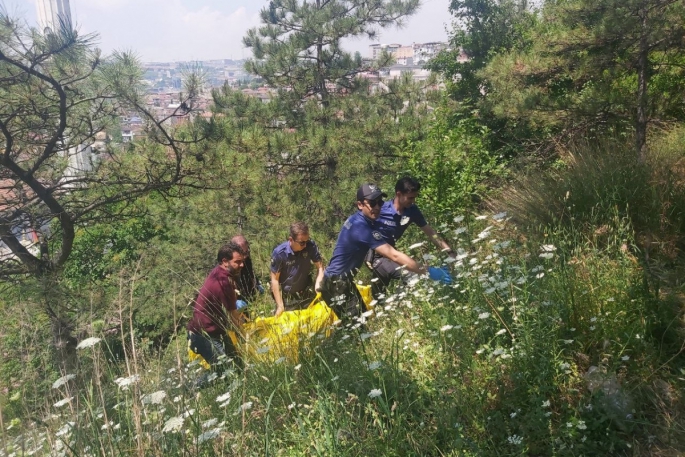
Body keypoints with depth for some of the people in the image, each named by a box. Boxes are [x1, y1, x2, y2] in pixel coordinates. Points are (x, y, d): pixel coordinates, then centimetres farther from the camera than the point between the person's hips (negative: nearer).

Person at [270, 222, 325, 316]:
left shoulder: (310, 246, -18)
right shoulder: (279, 253, -24)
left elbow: (320, 267, -9)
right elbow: (275, 280, -17)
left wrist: (318, 285, -27)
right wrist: (280, 306, -17)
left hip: (307, 294, 3)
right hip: (287, 298, -2)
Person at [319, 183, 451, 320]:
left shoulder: (356, 219, 4)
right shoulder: (361, 226, -27)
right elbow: (394, 255, -31)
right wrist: (428, 271, -30)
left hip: (342, 279, 10)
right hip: (336, 282, -10)